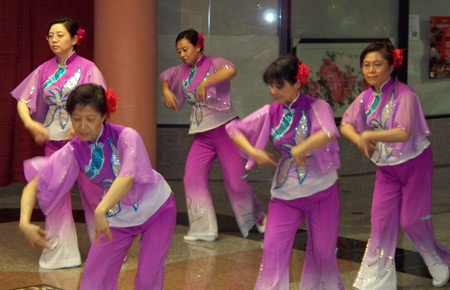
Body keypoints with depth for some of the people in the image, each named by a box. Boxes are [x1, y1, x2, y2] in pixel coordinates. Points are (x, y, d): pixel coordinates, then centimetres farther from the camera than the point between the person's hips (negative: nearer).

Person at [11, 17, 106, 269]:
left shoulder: (87, 69, -6)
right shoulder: (45, 70, 4)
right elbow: (23, 100, 6)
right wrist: (30, 123, -13)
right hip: (53, 141, 4)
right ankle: (61, 254, 16)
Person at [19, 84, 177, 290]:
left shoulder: (126, 137, -28)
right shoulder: (74, 151, -17)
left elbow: (127, 177, -45)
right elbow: (34, 184, -23)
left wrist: (101, 210, -61)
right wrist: (25, 222, -41)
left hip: (157, 209, -3)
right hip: (119, 216, 3)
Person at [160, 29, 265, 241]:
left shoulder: (213, 64, -11)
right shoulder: (182, 72, 7)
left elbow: (231, 70, -33)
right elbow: (165, 76, 26)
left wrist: (205, 82, -38)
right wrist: (166, 91, 7)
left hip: (225, 128, -6)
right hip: (202, 135, 6)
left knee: (235, 181, -3)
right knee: (192, 178, -5)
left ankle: (257, 218, 23)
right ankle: (203, 229, 4)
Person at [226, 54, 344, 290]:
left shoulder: (317, 107, -14)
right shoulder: (271, 112, -2)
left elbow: (330, 133, -35)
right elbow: (234, 129, 3)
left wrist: (299, 149, -30)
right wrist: (254, 152, -11)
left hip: (322, 191, -3)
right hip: (285, 193, 3)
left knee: (323, 250, 9)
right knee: (273, 248, -4)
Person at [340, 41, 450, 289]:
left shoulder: (404, 94, -22)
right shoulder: (366, 97, -3)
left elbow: (404, 133, -32)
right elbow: (345, 124, -8)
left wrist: (370, 134, -33)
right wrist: (359, 139, -27)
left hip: (414, 163, -5)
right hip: (386, 167, 5)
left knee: (411, 220, 3)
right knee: (381, 221, 2)